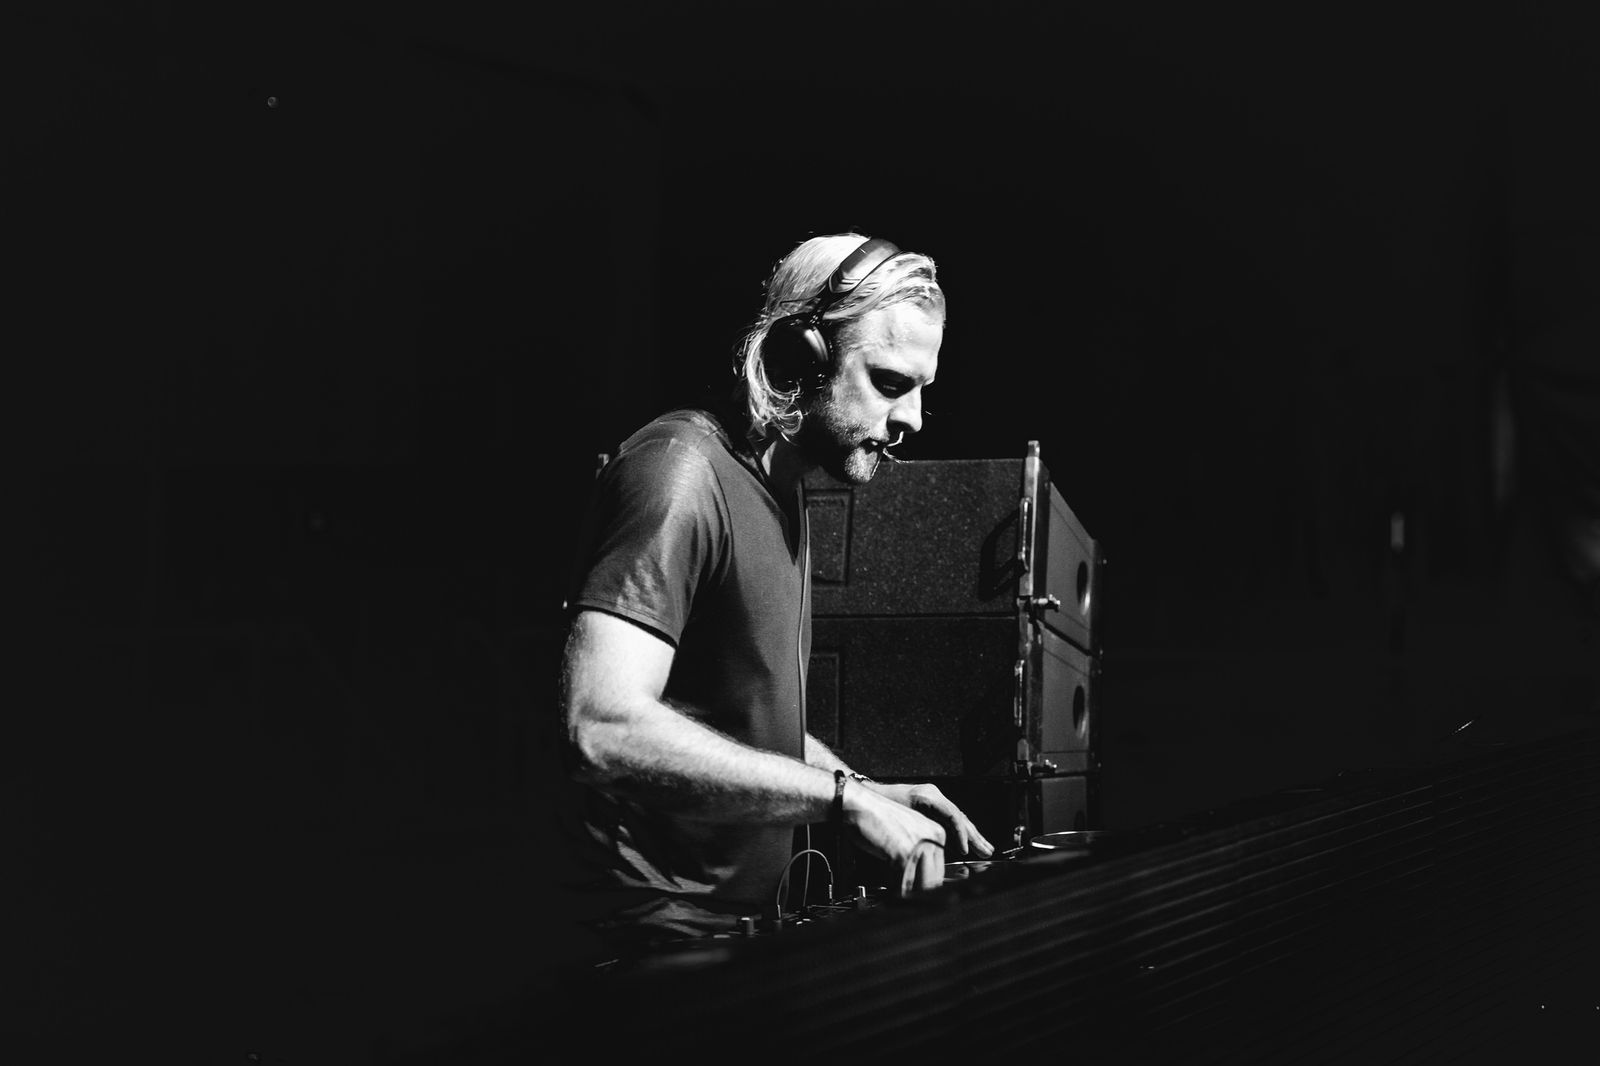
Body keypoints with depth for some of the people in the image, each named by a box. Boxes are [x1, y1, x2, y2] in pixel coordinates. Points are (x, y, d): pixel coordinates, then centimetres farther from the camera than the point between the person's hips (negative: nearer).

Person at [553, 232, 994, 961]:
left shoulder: (782, 489, 15)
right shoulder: (682, 469, -15)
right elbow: (603, 725, -28)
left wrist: (868, 793, 7)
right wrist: (842, 796, -24)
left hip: (744, 922, 9)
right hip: (659, 942, -9)